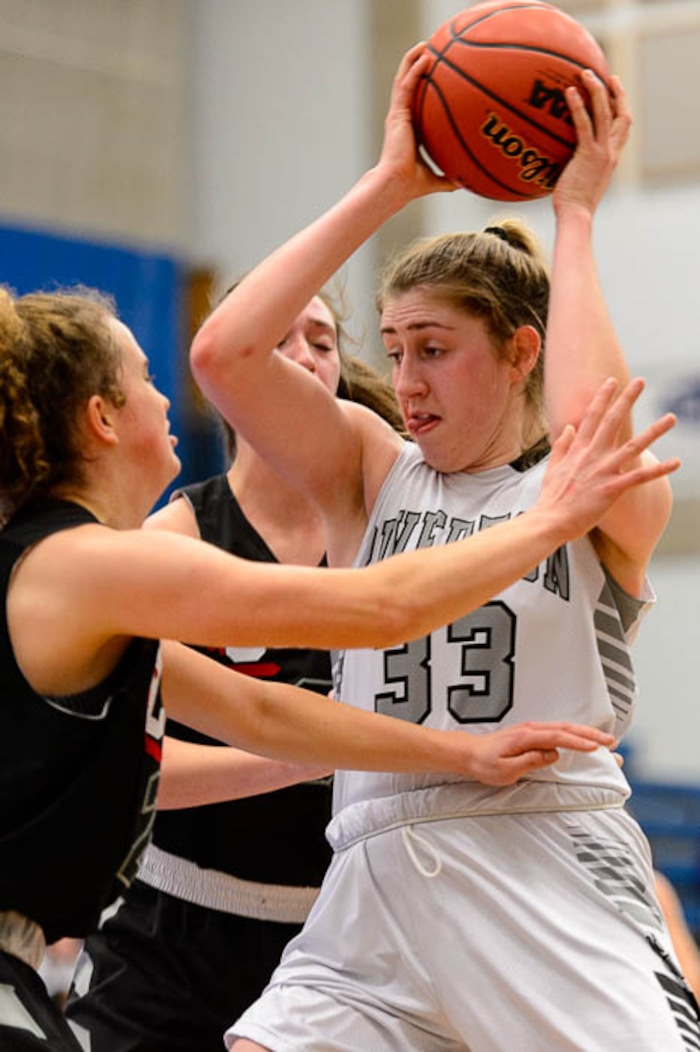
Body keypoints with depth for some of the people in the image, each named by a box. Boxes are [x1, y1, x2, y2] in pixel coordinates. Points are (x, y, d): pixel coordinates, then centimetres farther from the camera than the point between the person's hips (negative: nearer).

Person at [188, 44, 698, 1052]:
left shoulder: (615, 503, 6)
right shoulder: (370, 469, 14)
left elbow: (588, 430, -19)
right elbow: (223, 351, -1)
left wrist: (573, 215, -6)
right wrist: (386, 184, 2)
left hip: (557, 878, -2)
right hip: (377, 881, 3)